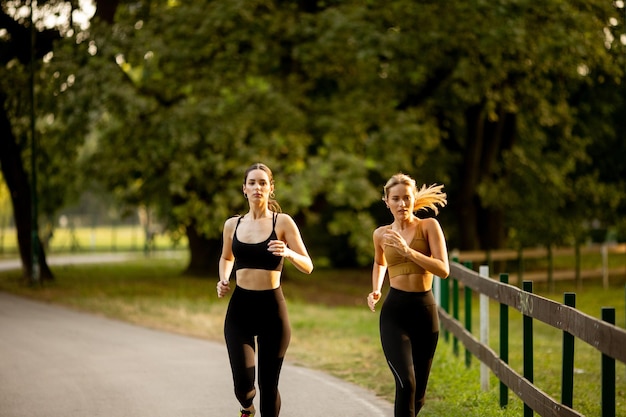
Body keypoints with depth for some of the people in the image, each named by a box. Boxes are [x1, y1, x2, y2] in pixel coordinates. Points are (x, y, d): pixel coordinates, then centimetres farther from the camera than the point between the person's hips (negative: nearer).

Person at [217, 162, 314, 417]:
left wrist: (288, 253, -24)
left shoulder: (283, 222, -2)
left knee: (268, 384, 2)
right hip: (239, 308, 2)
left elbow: (307, 267, -4)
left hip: (272, 307, -2)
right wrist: (223, 280, 7)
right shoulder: (232, 225, 7)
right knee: (243, 383, -10)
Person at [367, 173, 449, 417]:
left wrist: (408, 251, -20)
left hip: (425, 312, 0)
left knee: (418, 392, 9)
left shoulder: (429, 226, -1)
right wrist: (375, 291, 12)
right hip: (394, 313, 0)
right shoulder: (381, 234, 6)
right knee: (406, 383, -21)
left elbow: (443, 270, -13)